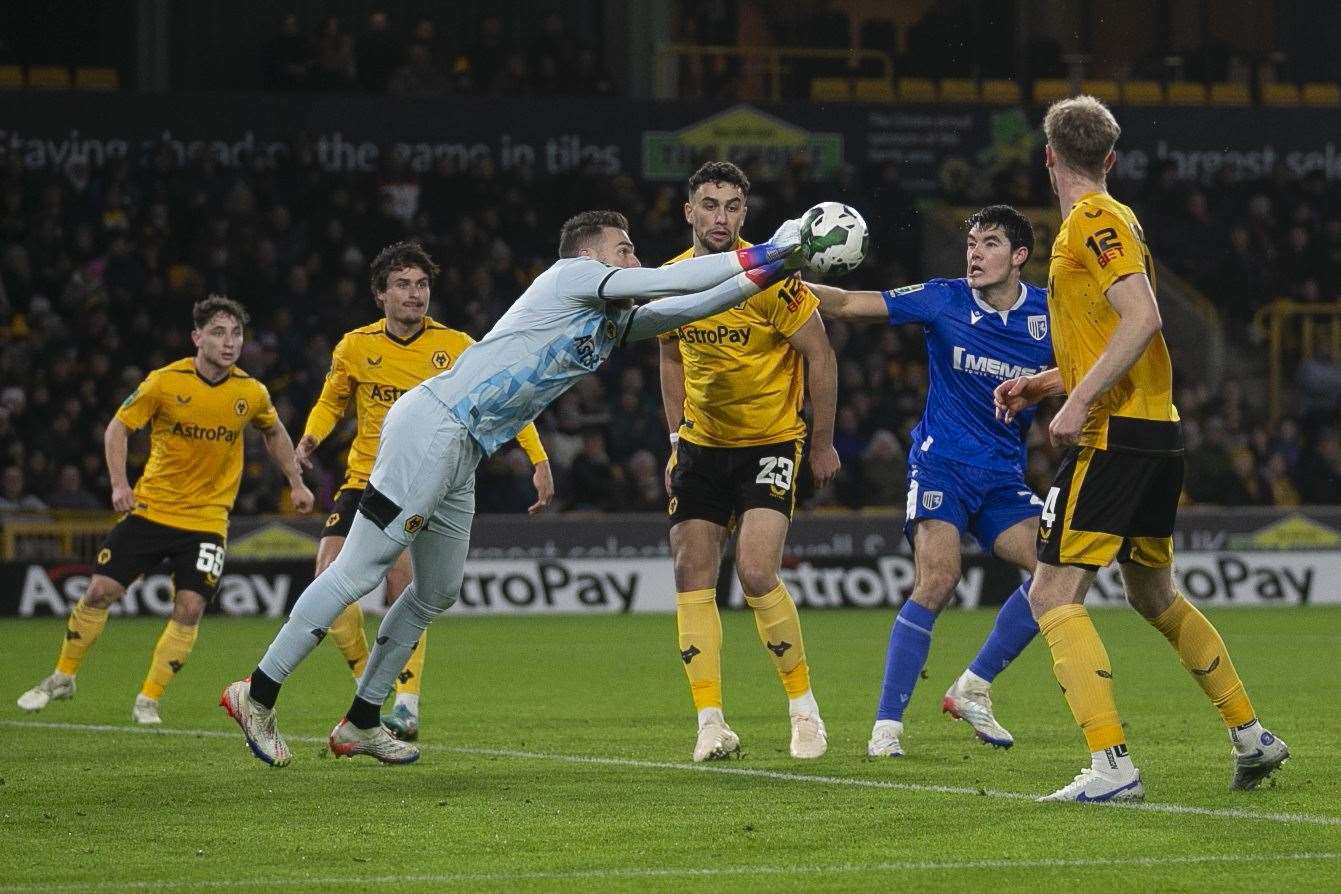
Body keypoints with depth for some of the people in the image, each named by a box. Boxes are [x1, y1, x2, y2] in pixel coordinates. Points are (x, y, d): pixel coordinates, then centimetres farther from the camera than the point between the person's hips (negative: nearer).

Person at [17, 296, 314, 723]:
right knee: (100, 590, -3)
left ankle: (149, 700, 3)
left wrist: (296, 483, 17)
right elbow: (118, 427, -2)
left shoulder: (252, 393, -3)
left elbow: (274, 433, 18)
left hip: (207, 519, 1)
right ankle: (62, 677, 19)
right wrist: (119, 483, -14)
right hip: (150, 508, -1)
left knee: (189, 607, -12)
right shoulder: (165, 382, -11)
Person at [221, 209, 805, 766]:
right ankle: (257, 695, -4)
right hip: (432, 429, -10)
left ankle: (360, 724, 22)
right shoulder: (571, 276, -5)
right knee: (357, 573, -9)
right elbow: (668, 282, -11)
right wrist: (761, 257, -4)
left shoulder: (614, 323, 20)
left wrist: (766, 274, 12)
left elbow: (685, 307, 22)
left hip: (460, 456, 10)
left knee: (437, 593, 13)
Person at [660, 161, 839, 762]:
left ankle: (804, 706, 2)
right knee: (691, 573, -4)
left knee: (757, 574, -17)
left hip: (771, 442, -5)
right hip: (701, 443, 5)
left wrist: (823, 443, -6)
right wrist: (677, 439, 13)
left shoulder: (769, 277, -17)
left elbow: (819, 355, -10)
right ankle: (711, 723, 1)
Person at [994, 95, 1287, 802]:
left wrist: (1079, 402, -25)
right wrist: (1043, 384, 21)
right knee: (1154, 595, 23)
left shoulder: (1093, 220, -10)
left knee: (1052, 595, -12)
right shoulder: (1112, 220, 18)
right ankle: (1251, 735, 31)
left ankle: (1111, 766, -22)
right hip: (1156, 432, 10)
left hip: (1115, 438, -10)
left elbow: (1142, 318, -22)